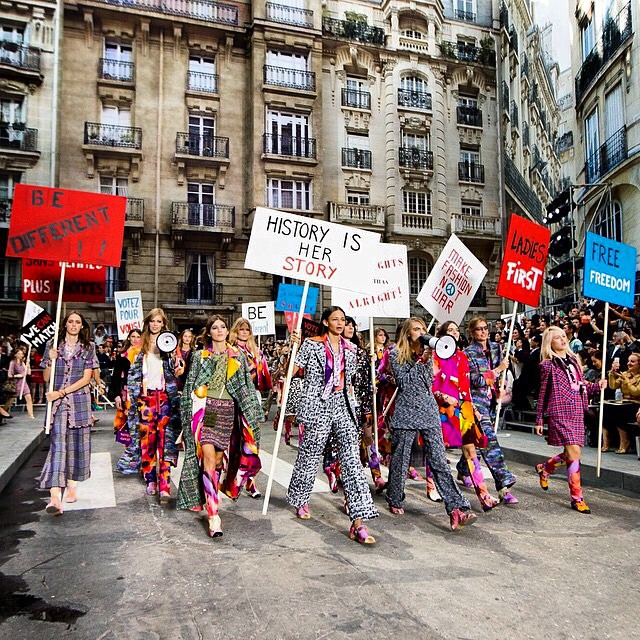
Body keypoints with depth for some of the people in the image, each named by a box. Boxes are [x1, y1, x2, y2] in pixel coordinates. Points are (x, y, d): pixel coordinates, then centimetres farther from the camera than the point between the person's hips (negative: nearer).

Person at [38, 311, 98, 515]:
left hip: (80, 400, 1)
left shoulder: (88, 347, 4)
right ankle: (55, 496, -22)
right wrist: (51, 361, -11)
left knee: (78, 443, 6)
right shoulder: (52, 345, 7)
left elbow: (86, 378, -3)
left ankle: (72, 486, 22)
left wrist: (61, 392, -11)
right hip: (57, 401, -1)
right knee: (58, 442, -12)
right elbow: (46, 378, 8)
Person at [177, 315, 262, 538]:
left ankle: (208, 496, 32)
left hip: (228, 411, 2)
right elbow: (190, 386, 9)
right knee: (208, 457, -13)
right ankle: (213, 514, -15)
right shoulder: (200, 356, 7)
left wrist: (251, 413, 5)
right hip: (205, 409, -2)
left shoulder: (238, 356, 10)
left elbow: (247, 385, 11)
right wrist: (189, 413, 2)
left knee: (218, 457, 7)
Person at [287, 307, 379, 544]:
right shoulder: (312, 345, -2)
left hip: (343, 406, 4)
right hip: (318, 407, -4)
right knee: (310, 456, 10)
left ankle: (358, 522, -7)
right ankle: (300, 501, 39)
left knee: (352, 460, -7)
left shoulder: (350, 348, 13)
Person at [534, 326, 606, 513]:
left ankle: (544, 468, 37)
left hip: (577, 411, 7)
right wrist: (539, 420, 0)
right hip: (560, 412, -7)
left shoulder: (573, 359, 15)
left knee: (571, 453, 10)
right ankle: (577, 498, -1)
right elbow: (543, 394, -1)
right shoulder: (548, 365, -3)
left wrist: (598, 386, 1)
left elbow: (581, 386, 20)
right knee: (574, 452, -11)